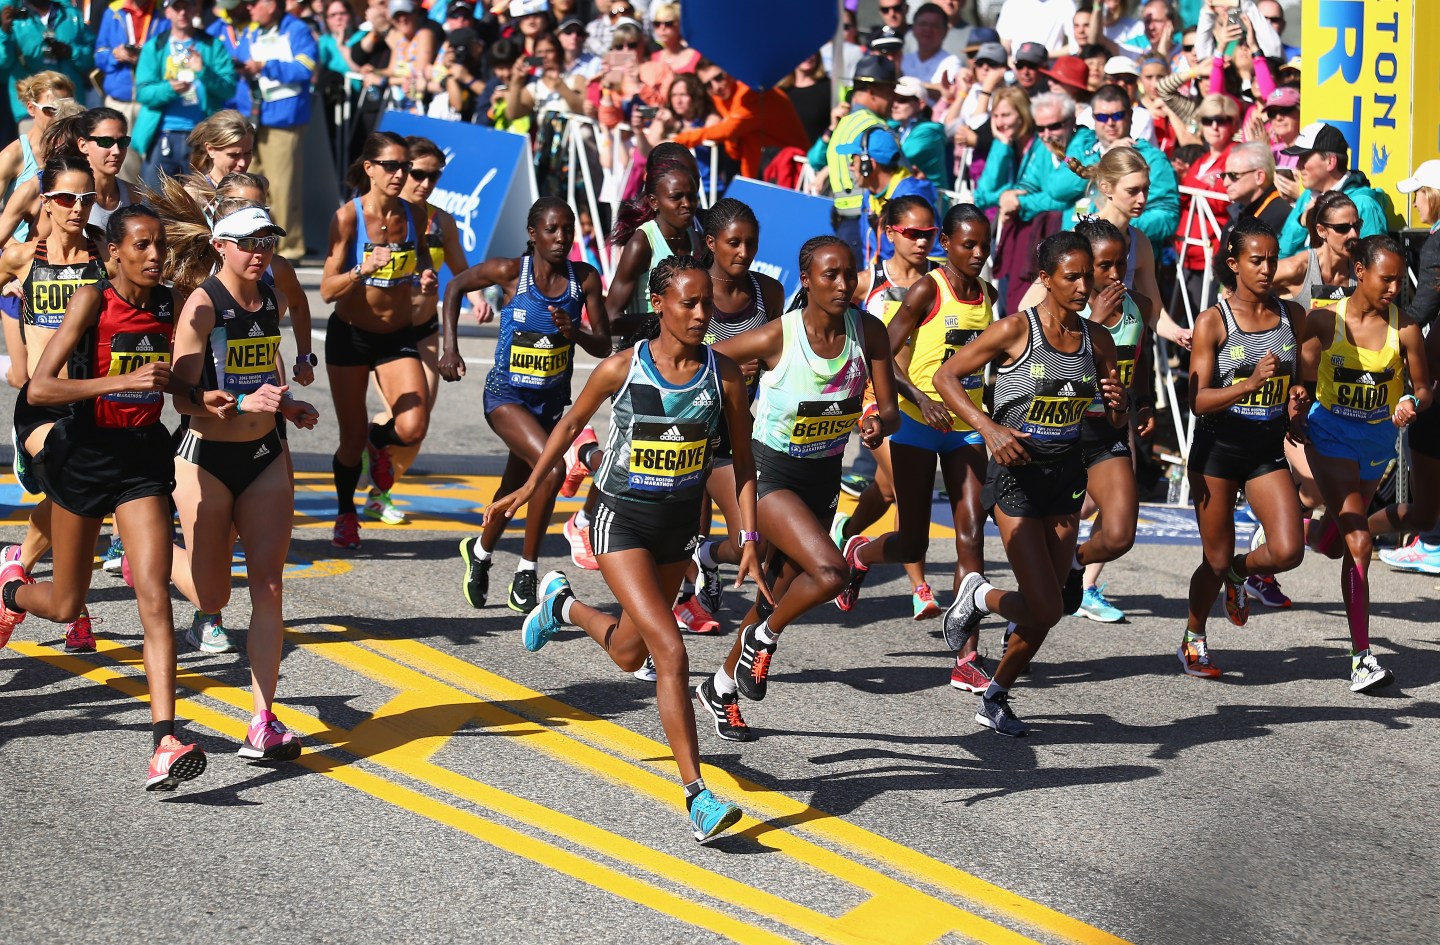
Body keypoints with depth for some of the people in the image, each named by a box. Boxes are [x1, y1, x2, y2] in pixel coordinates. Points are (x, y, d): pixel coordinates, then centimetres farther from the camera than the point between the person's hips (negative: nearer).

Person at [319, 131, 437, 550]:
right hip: (350, 336, -2)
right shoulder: (348, 217, -15)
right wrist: (363, 269, -35)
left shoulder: (414, 217, -5)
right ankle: (345, 515, 31)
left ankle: (378, 441, 20)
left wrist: (426, 279, -7)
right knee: (352, 439, 3)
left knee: (413, 428, -17)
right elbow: (328, 289, -17)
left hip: (399, 337, 2)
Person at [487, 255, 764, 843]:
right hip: (623, 521, -4)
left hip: (680, 525, 4)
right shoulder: (622, 369, -14)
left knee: (630, 654, 20)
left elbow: (743, 463, 0)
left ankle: (563, 605, 54)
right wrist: (528, 489, 8)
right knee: (671, 652, -18)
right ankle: (696, 796, -14)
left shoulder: (723, 375, -8)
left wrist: (750, 538, -7)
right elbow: (571, 424, 4)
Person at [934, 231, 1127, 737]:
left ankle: (996, 698, 29)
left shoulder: (1096, 340, 2)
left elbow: (1118, 421, 11)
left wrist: (1118, 404, -13)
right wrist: (989, 428, -19)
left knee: (1043, 608, 8)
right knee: (1046, 610, -11)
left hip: (1066, 474, 5)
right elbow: (946, 376, -7)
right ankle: (977, 594, 20)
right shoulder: (1015, 330, -13)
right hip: (1017, 473, -5)